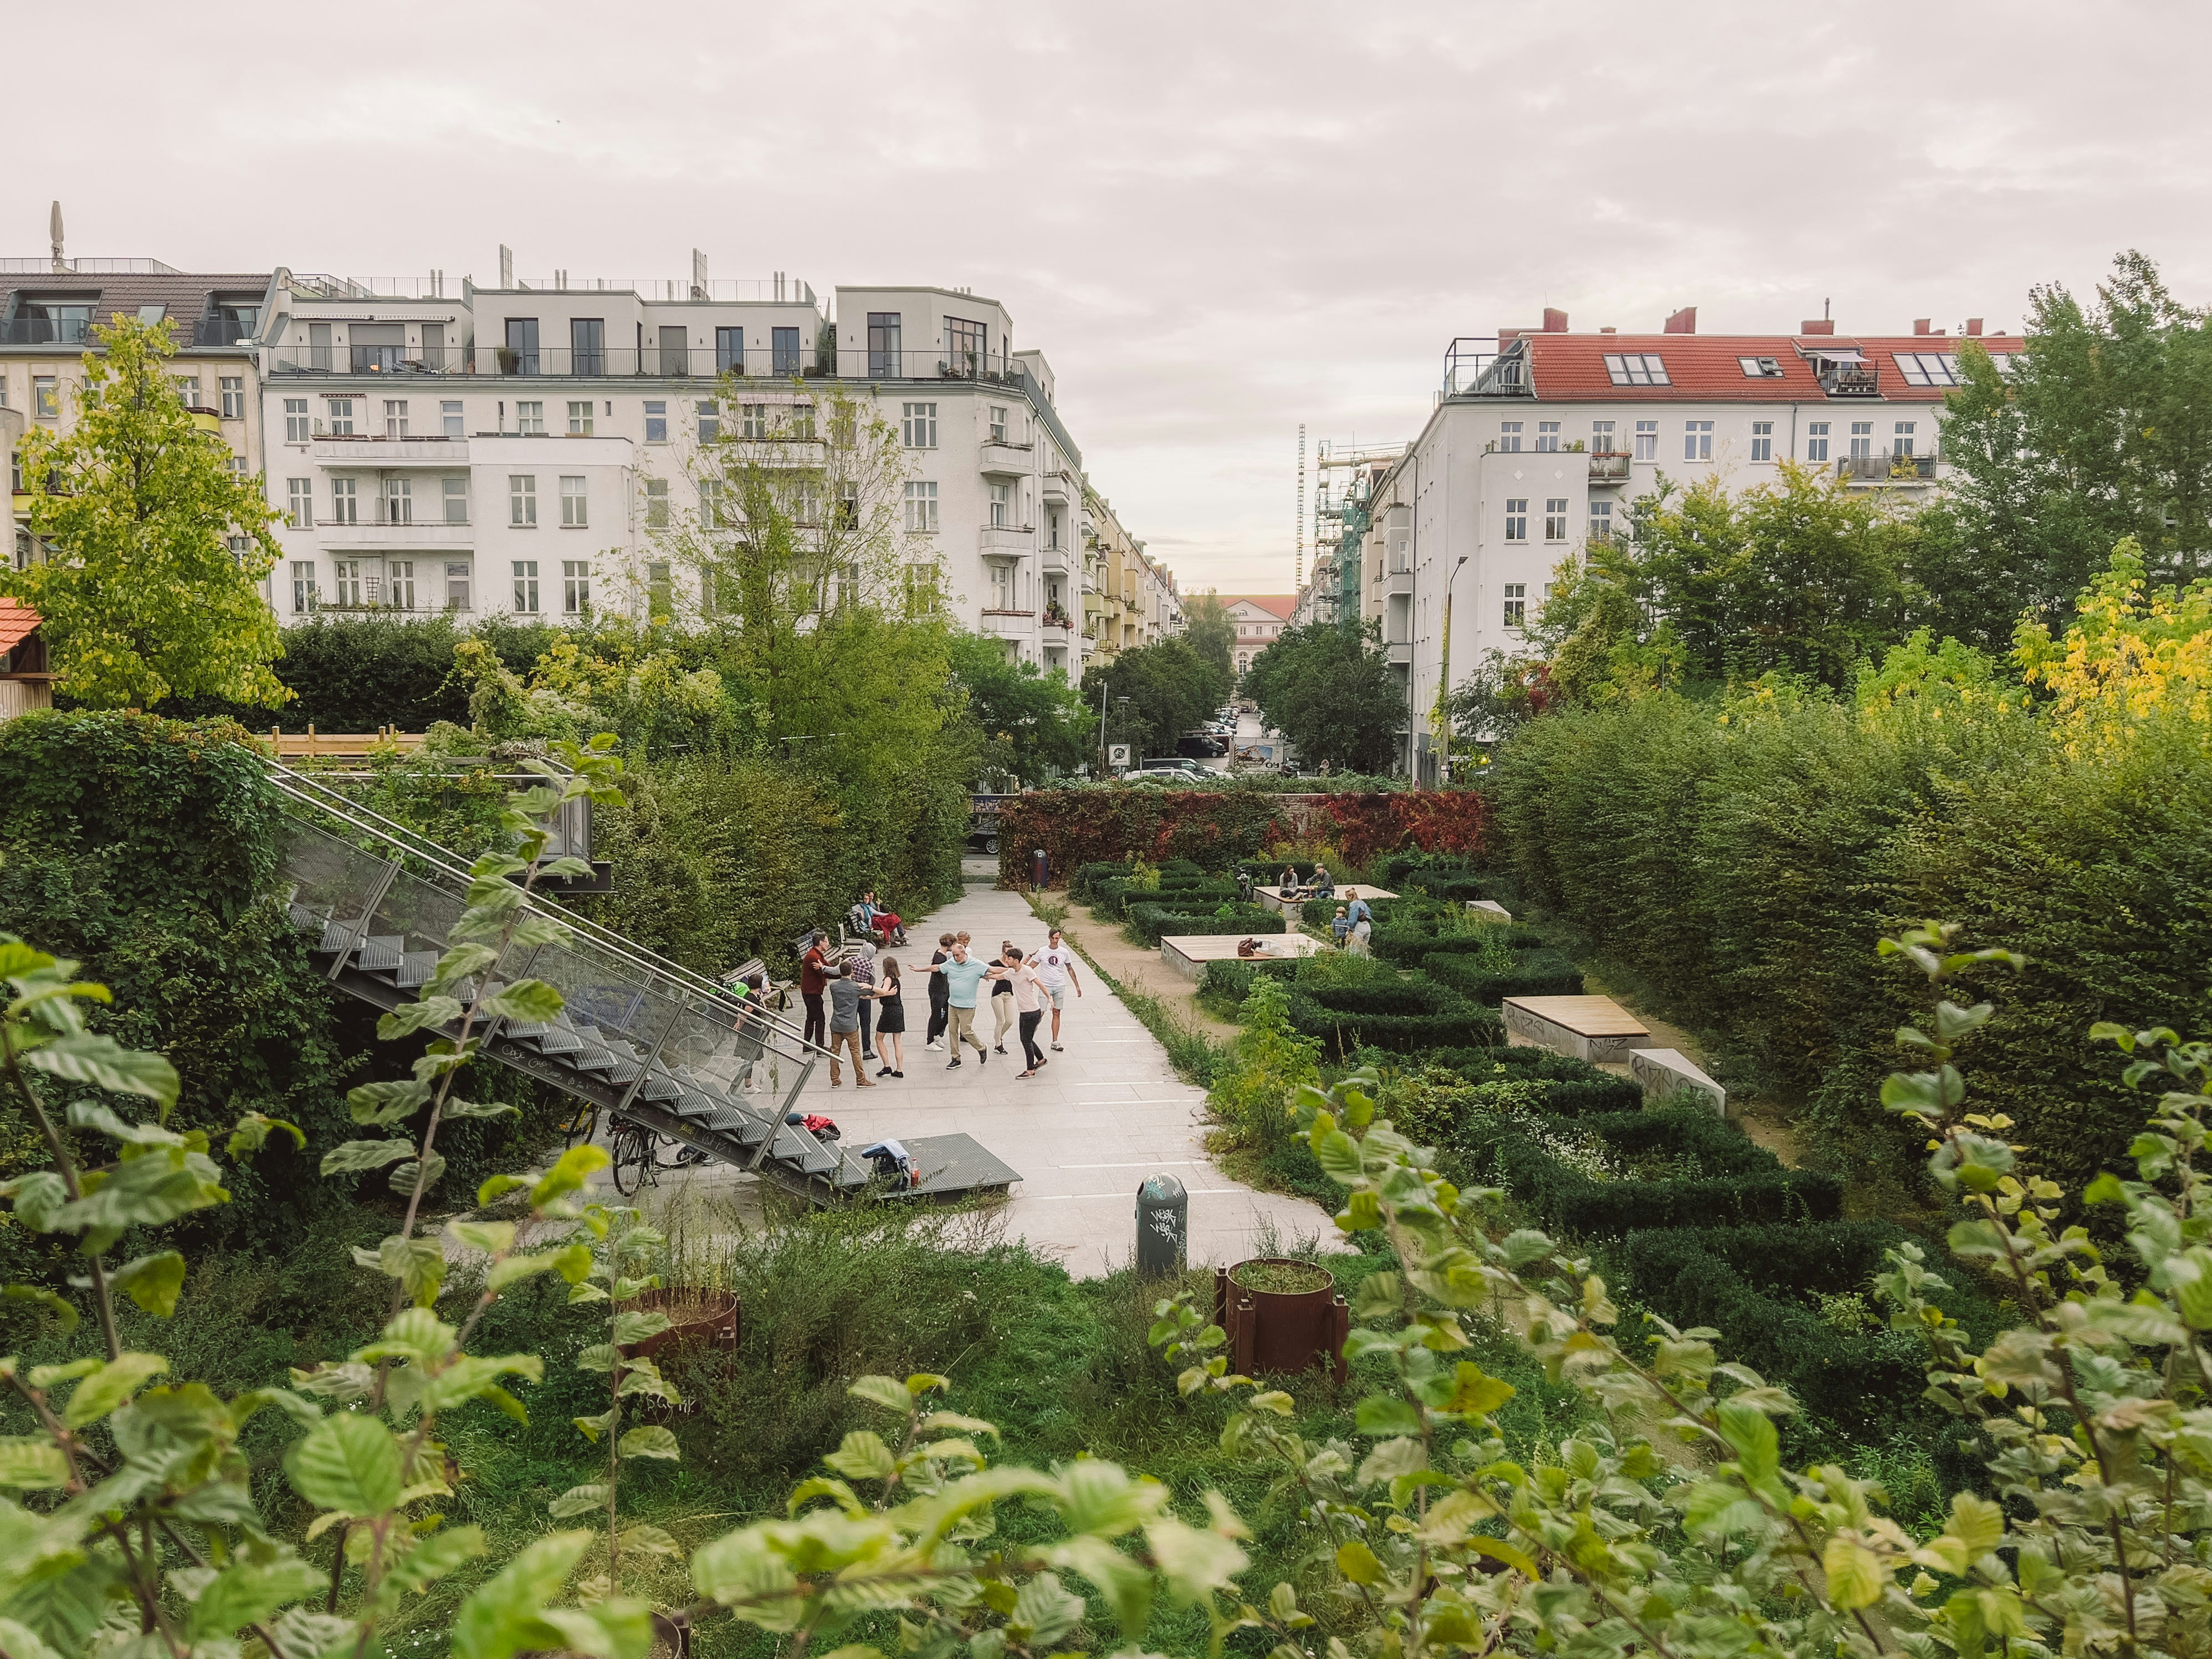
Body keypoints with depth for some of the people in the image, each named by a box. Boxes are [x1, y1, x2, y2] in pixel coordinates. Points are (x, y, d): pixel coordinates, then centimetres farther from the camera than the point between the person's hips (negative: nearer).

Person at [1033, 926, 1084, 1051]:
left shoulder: (1064, 952, 2)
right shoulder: (1042, 952, -3)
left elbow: (1070, 969, 13)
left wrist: (1077, 986, 15)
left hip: (1060, 987, 2)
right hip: (1045, 986, -2)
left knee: (1056, 1013, 5)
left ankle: (1055, 1042, 8)